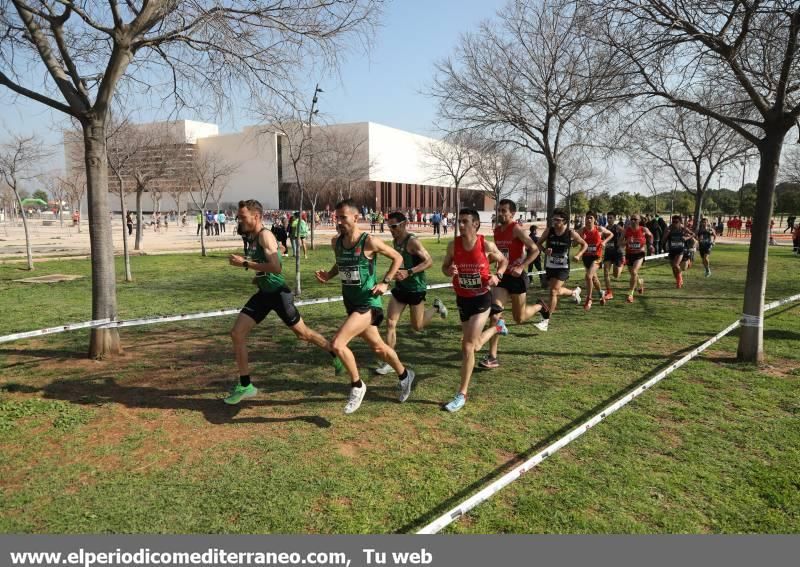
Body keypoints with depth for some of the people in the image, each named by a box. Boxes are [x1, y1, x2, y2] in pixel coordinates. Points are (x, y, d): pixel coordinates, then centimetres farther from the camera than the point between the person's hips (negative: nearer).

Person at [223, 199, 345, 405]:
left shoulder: (265, 235, -18)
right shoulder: (253, 237, 9)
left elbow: (276, 268, -30)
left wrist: (245, 263, -26)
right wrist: (258, 276, 10)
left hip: (278, 293, -9)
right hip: (264, 293, 9)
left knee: (302, 333, 6)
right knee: (237, 334, 0)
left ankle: (336, 355, 32)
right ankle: (245, 386, 9)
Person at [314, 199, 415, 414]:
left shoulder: (369, 242, -18)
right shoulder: (336, 242, 1)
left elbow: (397, 258, -6)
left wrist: (385, 282, -13)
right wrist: (328, 275, 1)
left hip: (368, 304, -7)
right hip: (351, 304, 7)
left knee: (337, 344, -20)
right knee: (378, 348, 20)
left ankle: (357, 385, 3)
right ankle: (405, 375, 46)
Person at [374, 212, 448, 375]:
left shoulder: (413, 241, -18)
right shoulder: (395, 241, 6)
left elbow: (429, 261, -22)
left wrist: (409, 272, -29)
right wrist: (394, 272, 10)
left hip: (416, 287, -7)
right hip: (400, 287, 7)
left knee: (417, 327, 7)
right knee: (390, 323, -2)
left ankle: (436, 307, 34)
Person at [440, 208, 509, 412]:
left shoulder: (487, 245, -15)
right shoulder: (453, 245, -9)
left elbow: (503, 261, 4)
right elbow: (444, 267, 5)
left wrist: (497, 275, -16)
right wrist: (450, 271, -19)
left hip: (481, 299, -4)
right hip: (462, 299, 4)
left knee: (468, 345, -12)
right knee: (473, 345, 19)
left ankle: (462, 394, 0)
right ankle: (497, 327, 54)